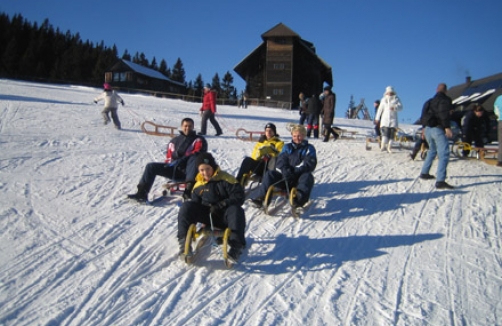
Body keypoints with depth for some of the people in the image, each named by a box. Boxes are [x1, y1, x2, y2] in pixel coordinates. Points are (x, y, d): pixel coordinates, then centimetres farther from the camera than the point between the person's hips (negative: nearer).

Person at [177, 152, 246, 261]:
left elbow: (239, 197, -12)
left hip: (224, 216, -3)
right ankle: (184, 242, -20)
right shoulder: (198, 185, 8)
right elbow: (195, 202, 17)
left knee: (236, 210, -36)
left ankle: (237, 245, -38)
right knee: (186, 207, -19)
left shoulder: (226, 179, -6)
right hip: (206, 216, 4)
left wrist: (221, 205, -23)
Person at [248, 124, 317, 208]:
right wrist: (285, 170, -19)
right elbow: (281, 160, 4)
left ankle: (299, 198, -58)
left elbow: (310, 163, -5)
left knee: (308, 177, -34)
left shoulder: (309, 148, 11)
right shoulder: (287, 147, 19)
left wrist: (295, 171, -20)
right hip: (285, 175, 2)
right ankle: (258, 197, -25)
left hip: (300, 175, -2)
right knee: (269, 175, -20)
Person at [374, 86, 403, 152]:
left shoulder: (396, 99, 5)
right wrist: (377, 118, 18)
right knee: (385, 132, -17)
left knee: (392, 133, -4)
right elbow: (380, 109, 16)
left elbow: (400, 107, -6)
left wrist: (395, 107, -27)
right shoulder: (383, 99, 10)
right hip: (385, 119, 0)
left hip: (393, 119, 0)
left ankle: (389, 147, 0)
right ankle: (383, 146, -26)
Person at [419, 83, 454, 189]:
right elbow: (444, 113, -19)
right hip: (438, 129, -8)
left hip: (427, 128, 9)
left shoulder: (430, 101, 20)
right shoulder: (445, 100, -3)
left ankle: (424, 173, 34)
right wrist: (447, 127, -25)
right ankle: (440, 181, -23)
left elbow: (424, 115, 22)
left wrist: (424, 128, 29)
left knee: (432, 150, 28)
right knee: (444, 154, -12)